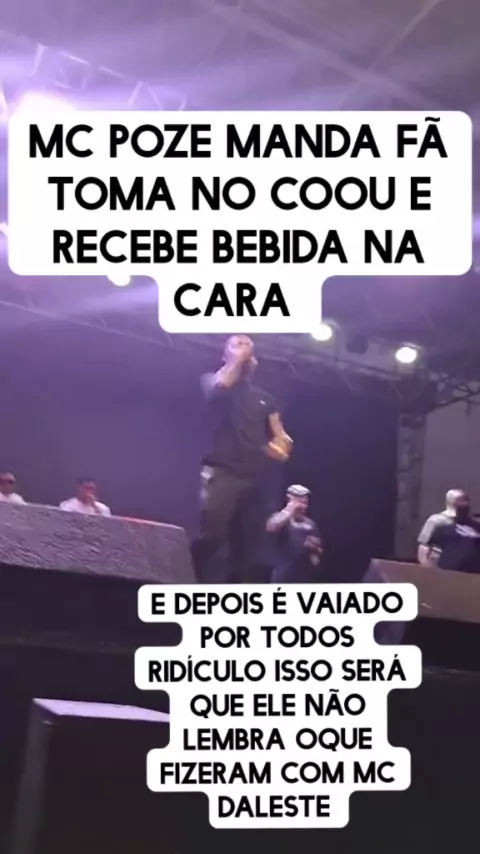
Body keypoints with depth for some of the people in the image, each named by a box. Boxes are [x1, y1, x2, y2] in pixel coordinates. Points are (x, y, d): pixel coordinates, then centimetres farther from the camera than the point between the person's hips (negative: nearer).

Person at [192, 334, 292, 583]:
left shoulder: (264, 398, 24)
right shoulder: (214, 380, 14)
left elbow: (280, 437, 19)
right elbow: (219, 388, -12)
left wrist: (279, 445, -4)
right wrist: (238, 358, 0)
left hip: (255, 477, 5)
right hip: (222, 472, -5)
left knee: (249, 545, 1)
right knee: (210, 535, -20)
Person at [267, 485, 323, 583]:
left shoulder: (310, 524, 13)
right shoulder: (281, 518, 0)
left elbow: (320, 551, 18)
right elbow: (271, 527, -24)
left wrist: (315, 548, -7)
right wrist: (289, 510, -17)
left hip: (305, 576, 5)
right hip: (284, 576, -5)